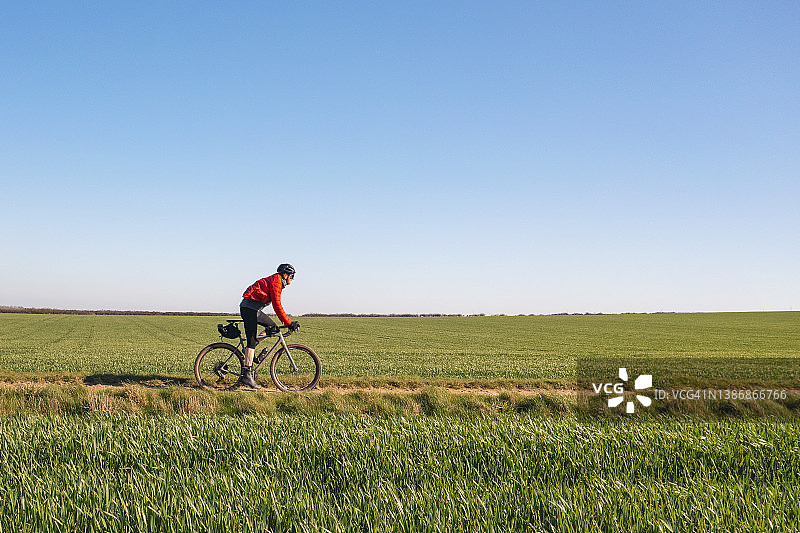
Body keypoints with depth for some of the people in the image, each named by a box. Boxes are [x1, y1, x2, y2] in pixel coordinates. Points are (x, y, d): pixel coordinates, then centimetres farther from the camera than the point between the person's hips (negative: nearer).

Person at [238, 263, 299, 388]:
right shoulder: (276, 282, -10)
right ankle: (246, 374, -17)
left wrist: (288, 322, 22)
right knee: (252, 341, -13)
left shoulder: (275, 281, 21)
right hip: (249, 308, -10)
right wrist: (289, 323, -18)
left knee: (272, 327, 16)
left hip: (254, 308, 10)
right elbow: (277, 306, -19)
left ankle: (249, 350, 9)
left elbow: (277, 306, 25)